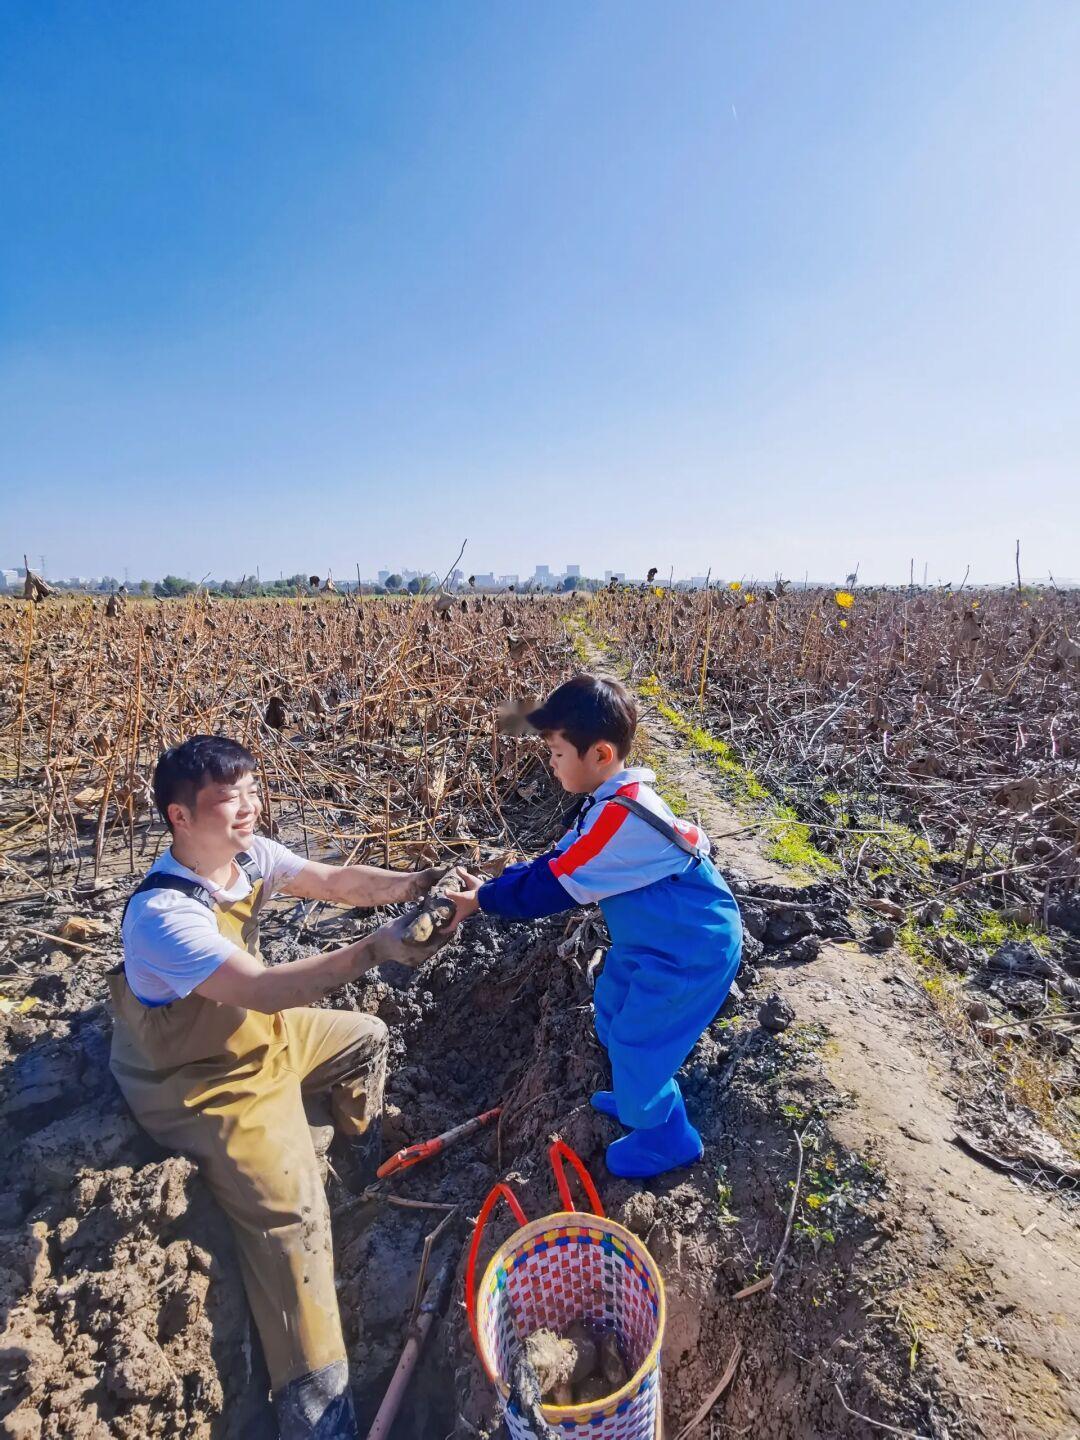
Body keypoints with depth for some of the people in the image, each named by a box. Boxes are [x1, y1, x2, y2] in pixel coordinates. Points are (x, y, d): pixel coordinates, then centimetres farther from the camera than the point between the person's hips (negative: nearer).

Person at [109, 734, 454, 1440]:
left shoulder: (248, 855, -11)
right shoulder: (162, 915, -34)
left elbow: (337, 881, -14)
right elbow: (265, 990, -41)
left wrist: (414, 884, -31)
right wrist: (376, 948, -48)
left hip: (259, 1031, 8)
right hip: (202, 1078, -8)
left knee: (367, 1036, 19)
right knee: (291, 1211, -15)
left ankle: (368, 1162, 44)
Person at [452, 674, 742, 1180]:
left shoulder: (620, 819, -34)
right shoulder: (613, 802, -2)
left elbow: (552, 887, -27)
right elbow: (557, 862, 3)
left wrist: (482, 899, -15)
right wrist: (490, 882, -5)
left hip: (692, 950, -10)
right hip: (657, 939, 10)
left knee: (638, 1041, 3)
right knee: (613, 1007, 22)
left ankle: (667, 1140, 28)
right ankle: (639, 1097, 45)